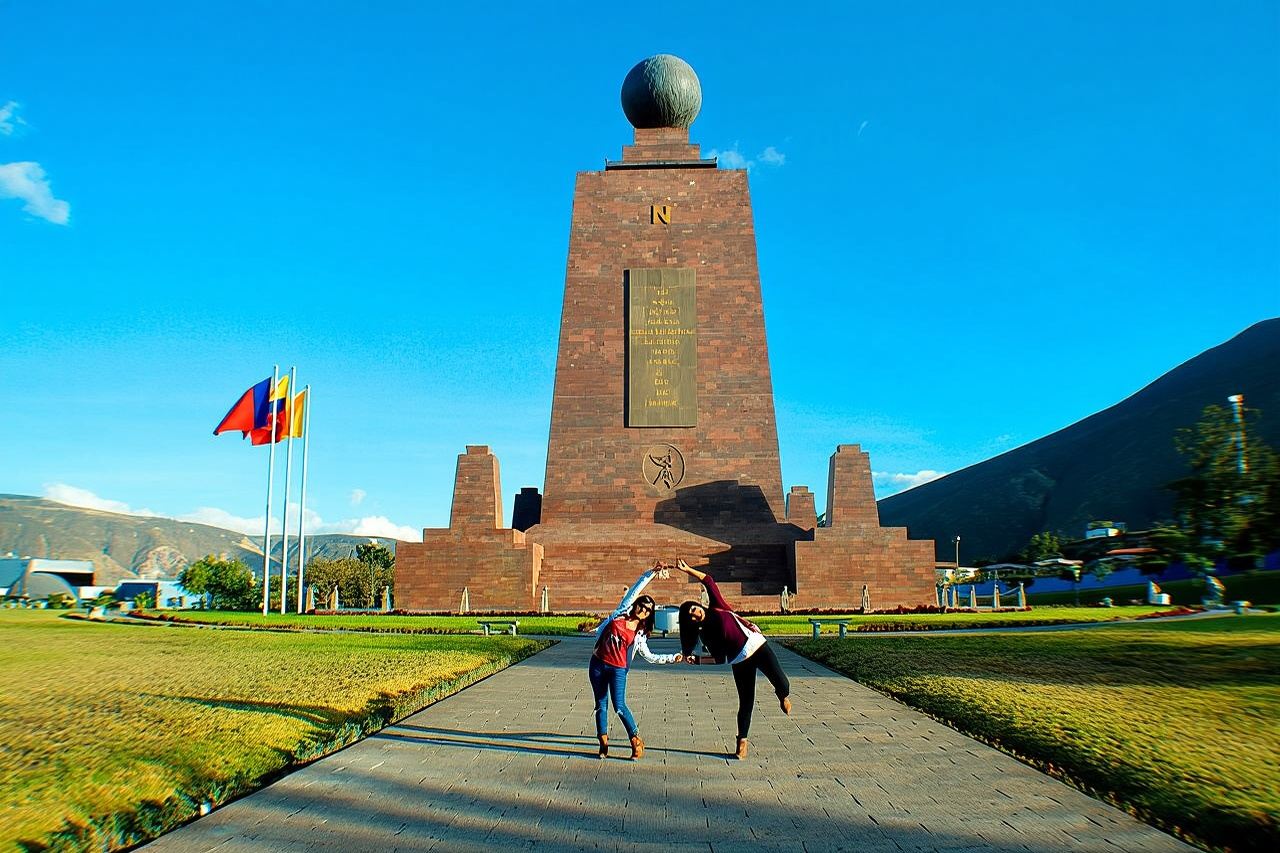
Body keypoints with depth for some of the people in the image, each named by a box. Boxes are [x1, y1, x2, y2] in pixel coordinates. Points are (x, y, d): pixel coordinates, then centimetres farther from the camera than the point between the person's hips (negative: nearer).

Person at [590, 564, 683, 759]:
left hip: (618, 669, -1)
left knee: (620, 707, -9)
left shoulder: (640, 634, 3)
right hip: (597, 664, 1)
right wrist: (652, 572, -2)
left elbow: (649, 657, 6)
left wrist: (673, 658, -2)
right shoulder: (621, 613, 2)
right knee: (601, 705, 7)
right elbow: (636, 589, 1)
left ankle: (637, 741, 7)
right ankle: (603, 744, 19)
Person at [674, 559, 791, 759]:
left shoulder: (718, 607, 0)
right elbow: (719, 658, 2)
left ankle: (783, 696, 22)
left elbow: (709, 581, -6)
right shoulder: (704, 633, 3)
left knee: (782, 684, -15)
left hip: (759, 647, -1)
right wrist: (696, 659, -8)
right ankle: (742, 741, 16)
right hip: (740, 663, 1)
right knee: (746, 702, -1)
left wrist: (687, 569, -11)